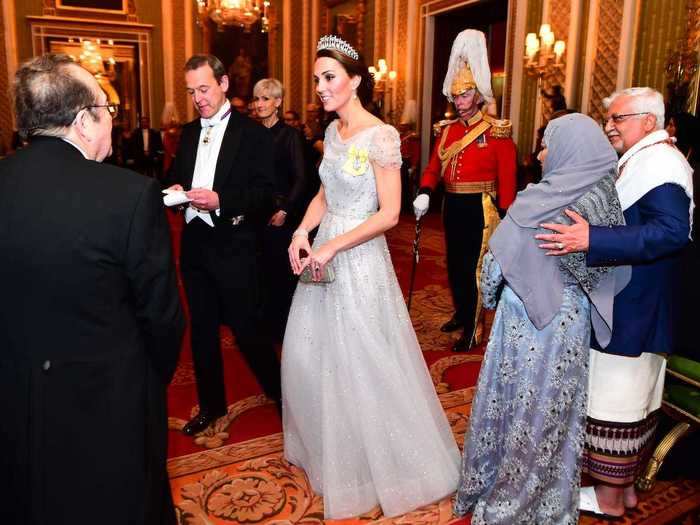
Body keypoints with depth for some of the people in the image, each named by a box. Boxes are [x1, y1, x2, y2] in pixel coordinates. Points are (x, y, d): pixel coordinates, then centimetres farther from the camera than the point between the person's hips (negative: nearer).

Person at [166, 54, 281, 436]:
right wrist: (176, 190, -4)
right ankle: (211, 404, 31)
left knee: (246, 329, 1)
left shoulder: (253, 134, -6)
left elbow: (264, 193, -12)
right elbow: (176, 176, 19)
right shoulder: (188, 133, 12)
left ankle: (279, 391, 25)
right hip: (194, 244, 6)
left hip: (233, 247, -6)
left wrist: (221, 200, -25)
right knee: (202, 329, 15)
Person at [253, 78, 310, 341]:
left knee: (282, 270, 3)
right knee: (261, 269, 7)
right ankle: (265, 323, 21)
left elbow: (300, 178, -9)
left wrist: (284, 211, -16)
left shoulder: (290, 135, -4)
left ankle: (283, 327, 17)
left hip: (282, 213, -4)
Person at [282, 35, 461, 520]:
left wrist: (332, 247, -20)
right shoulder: (333, 131, 8)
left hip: (359, 258, -8)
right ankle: (327, 444, 41)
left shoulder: (381, 135, -16)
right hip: (323, 252, 8)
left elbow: (389, 214, -18)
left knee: (360, 364, 5)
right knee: (310, 354, 16)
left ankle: (374, 463, 29)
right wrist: (302, 232, -1)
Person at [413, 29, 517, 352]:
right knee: (454, 265, 17)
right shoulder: (448, 130, 9)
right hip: (452, 207, 6)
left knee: (473, 268, 0)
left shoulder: (497, 132, -9)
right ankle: (461, 314, 37)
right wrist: (424, 193, -15)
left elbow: (507, 179, -10)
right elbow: (434, 167, 3)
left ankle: (471, 331, 11)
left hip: (479, 209, -6)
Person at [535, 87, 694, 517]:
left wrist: (591, 240, -36)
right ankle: (625, 485, 32)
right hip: (630, 309, 10)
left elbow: (672, 232, -30)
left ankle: (609, 497, 16)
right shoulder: (641, 160, 14)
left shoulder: (658, 162, -17)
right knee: (633, 400, 17)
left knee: (614, 400, 1)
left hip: (631, 312, -10)